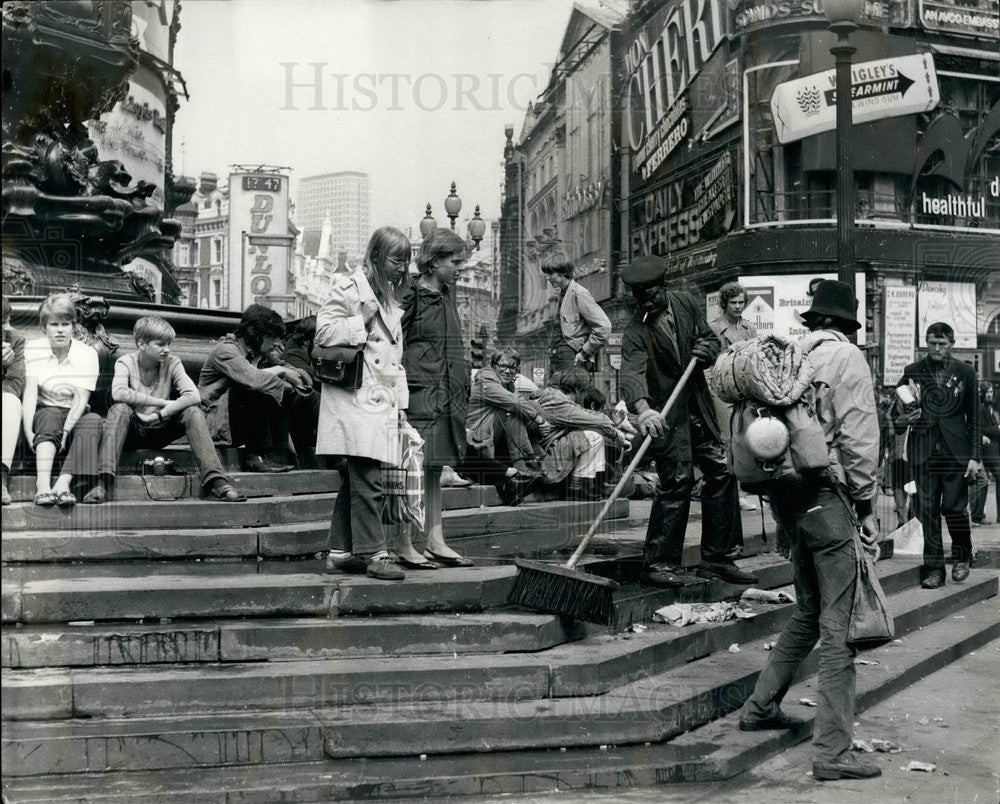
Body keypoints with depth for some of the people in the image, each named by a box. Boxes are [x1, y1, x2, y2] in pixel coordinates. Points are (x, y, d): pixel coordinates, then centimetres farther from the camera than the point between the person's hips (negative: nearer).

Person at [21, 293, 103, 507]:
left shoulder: (88, 353, -3)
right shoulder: (33, 348, -2)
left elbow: (81, 398, -12)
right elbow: (30, 392, -14)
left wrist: (65, 432, -27)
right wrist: (28, 431, -27)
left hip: (74, 418, 1)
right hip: (44, 414, -1)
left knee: (93, 420, -31)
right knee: (49, 416, -34)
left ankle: (62, 484, -43)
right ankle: (43, 485, -51)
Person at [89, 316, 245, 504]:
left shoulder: (172, 363, -4)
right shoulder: (125, 362, -8)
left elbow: (193, 395, -20)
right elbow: (118, 393, -29)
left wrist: (161, 414, -27)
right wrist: (162, 402, -25)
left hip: (160, 430, 2)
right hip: (133, 431, -2)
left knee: (193, 412, -23)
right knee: (120, 409, -32)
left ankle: (215, 482, -33)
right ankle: (104, 482, -41)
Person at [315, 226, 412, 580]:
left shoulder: (389, 296, 22)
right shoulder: (349, 288, -3)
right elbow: (324, 331, -12)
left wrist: (400, 402, 19)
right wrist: (363, 319, -15)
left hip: (381, 401, 8)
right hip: (355, 400, -8)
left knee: (355, 480, 10)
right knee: (368, 481, -11)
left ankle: (341, 551, 15)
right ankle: (374, 554, -7)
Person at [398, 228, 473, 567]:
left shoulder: (447, 293, 17)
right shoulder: (412, 296, -8)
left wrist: (465, 381, 17)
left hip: (447, 393, 8)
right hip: (419, 390, -8)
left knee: (435, 468, 10)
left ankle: (434, 540, 13)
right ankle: (405, 543, -1)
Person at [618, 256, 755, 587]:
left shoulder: (686, 303, 4)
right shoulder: (635, 332, -13)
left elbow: (711, 339, 15)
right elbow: (632, 374, -29)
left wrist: (705, 349, -10)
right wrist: (643, 409, -48)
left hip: (699, 408, 6)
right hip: (666, 415, -6)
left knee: (722, 473, 6)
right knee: (677, 481, -12)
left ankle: (716, 558, 16)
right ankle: (658, 562, -3)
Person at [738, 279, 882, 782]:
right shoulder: (846, 358, -8)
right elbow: (858, 438, -13)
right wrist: (866, 504, -4)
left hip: (785, 494, 7)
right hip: (828, 496, -7)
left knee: (809, 611, 22)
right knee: (838, 626, -3)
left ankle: (760, 708, 31)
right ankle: (832, 753, 0)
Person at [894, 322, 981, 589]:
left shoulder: (965, 372, 6)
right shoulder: (912, 372, 7)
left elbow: (974, 417, 6)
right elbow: (898, 410, 11)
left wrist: (974, 456, 0)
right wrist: (902, 420, -13)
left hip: (955, 451, -1)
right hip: (923, 450, 1)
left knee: (953, 507, -4)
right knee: (928, 511, 0)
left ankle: (962, 558, 20)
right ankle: (934, 568, 8)